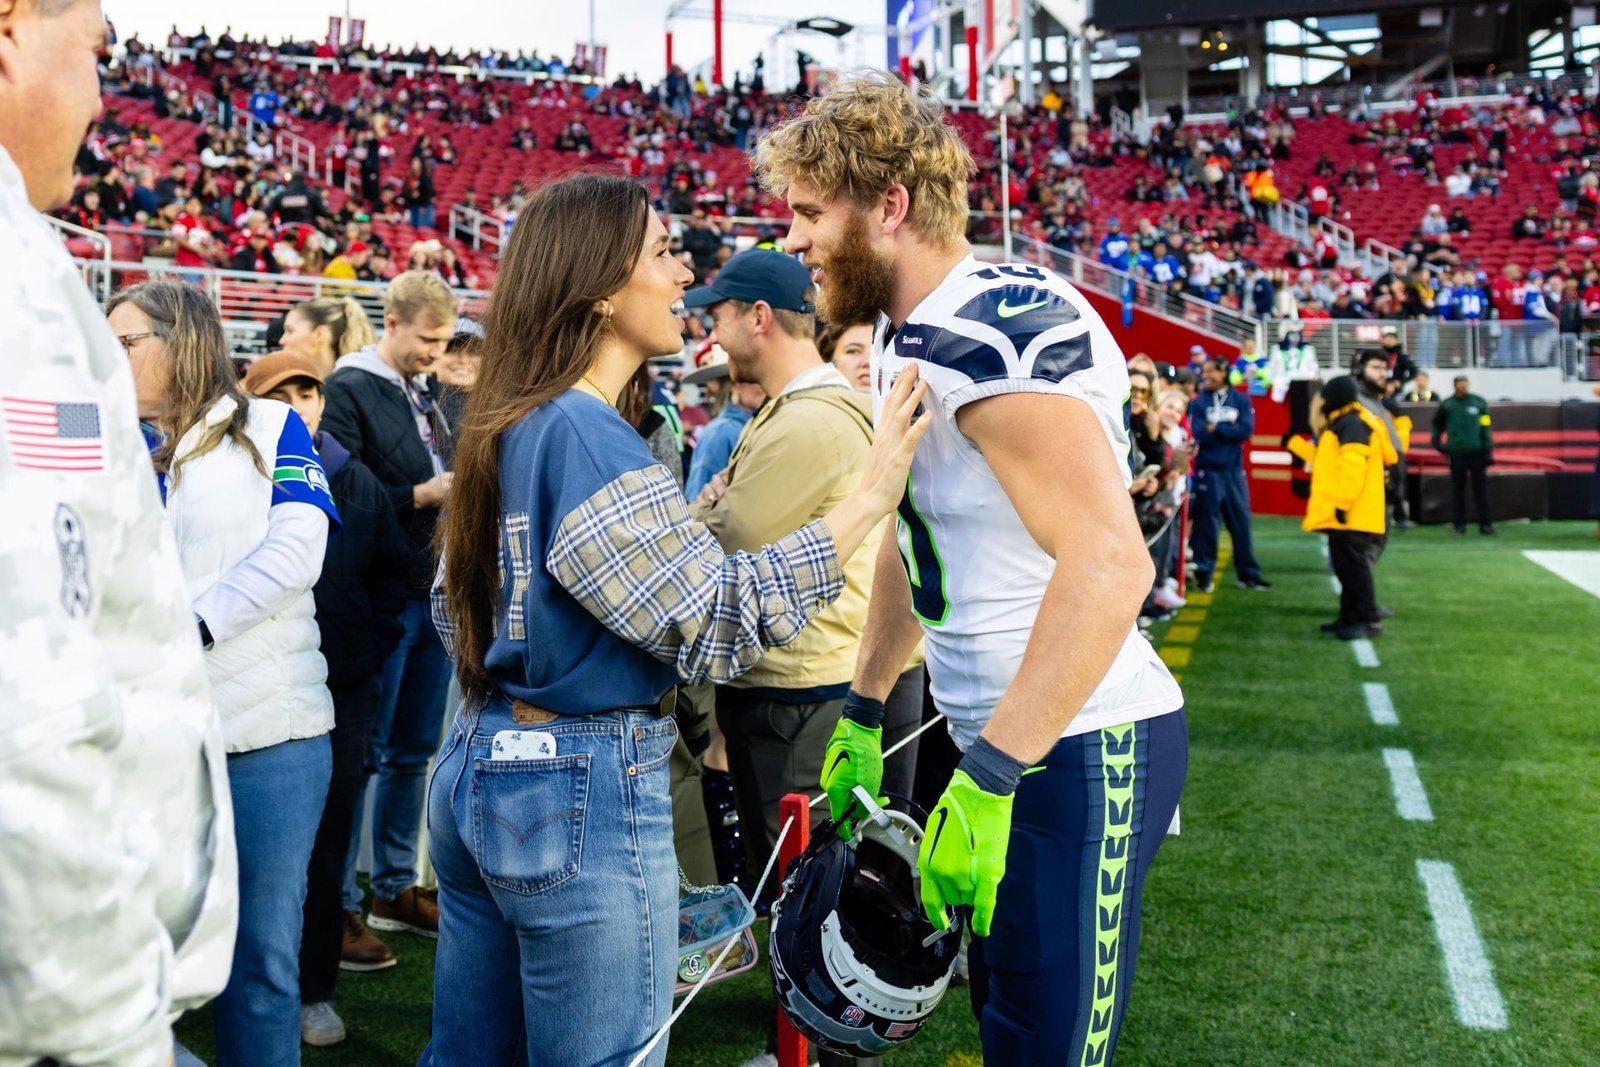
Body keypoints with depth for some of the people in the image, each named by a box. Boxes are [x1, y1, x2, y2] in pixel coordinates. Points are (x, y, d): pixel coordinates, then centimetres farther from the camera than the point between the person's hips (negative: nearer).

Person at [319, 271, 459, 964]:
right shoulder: (350, 391, -10)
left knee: (413, 751, 15)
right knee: (364, 753, -1)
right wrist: (421, 497, -20)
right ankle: (340, 906, 9)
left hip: (433, 594, 8)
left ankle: (395, 889, 27)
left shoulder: (426, 396, 14)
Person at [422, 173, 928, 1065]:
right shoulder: (586, 437, -19)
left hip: (482, 767, 10)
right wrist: (873, 496, -20)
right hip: (587, 789, -9)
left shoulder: (507, 427, 9)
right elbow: (721, 621, -20)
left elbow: (456, 606, 19)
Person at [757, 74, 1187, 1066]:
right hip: (992, 735, 10)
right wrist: (863, 713, 19)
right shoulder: (904, 337, 10)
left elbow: (1109, 562, -31)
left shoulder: (1000, 325, -22)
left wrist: (991, 780, -30)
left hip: (1076, 749, -10)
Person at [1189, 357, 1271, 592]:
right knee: (1206, 522, 0)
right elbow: (1200, 434, -13)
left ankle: (1248, 573, 15)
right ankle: (1203, 573, 7)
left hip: (1234, 470, 2)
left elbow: (1247, 430, -8)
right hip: (1208, 470, -2)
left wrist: (1217, 428, -11)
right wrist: (1230, 432, -10)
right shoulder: (1198, 402, 0)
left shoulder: (1241, 401, 6)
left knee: (1241, 520, 7)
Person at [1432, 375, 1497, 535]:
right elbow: (1437, 423, 18)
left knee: (1481, 489, 1)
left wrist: (1488, 450, -2)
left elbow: (1486, 427, 3)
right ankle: (1459, 523, 11)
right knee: (1458, 489, 4)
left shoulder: (1479, 403, 4)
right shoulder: (1447, 404, 4)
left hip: (1477, 452, 0)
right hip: (1457, 453, 0)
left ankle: (1485, 523, 4)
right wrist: (1437, 440, 8)